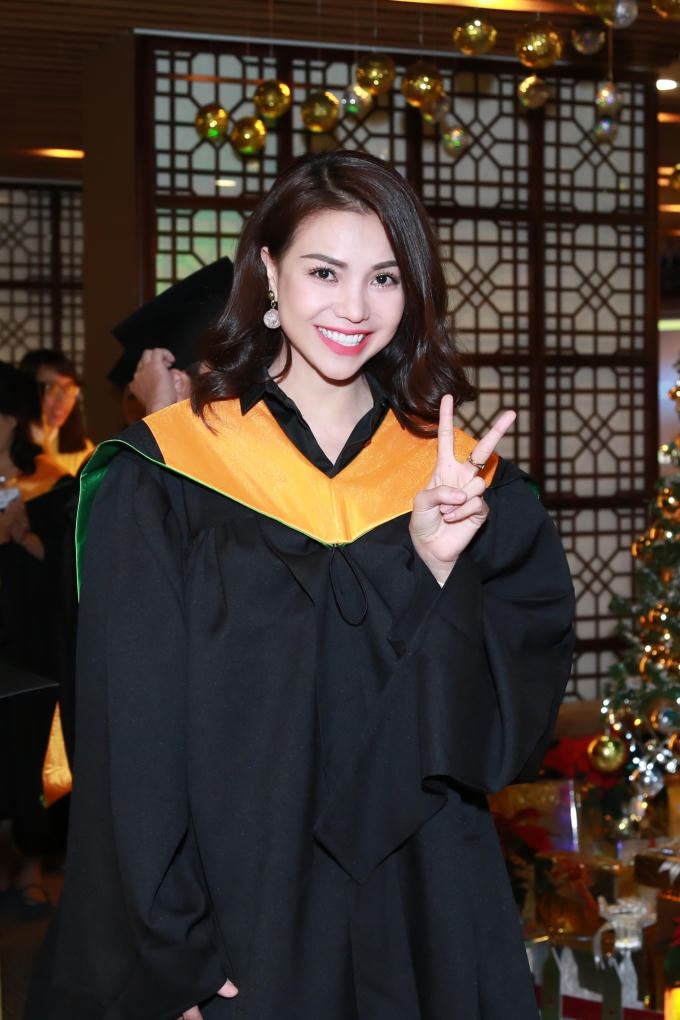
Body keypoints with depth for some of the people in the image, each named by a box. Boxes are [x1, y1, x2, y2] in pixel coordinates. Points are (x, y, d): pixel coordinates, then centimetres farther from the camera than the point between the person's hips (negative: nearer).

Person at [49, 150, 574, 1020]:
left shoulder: (462, 478, 3)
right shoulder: (162, 479, -7)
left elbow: (523, 708, -2)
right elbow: (132, 739, -8)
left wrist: (439, 571, -18)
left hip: (424, 920, 3)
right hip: (233, 920, -2)